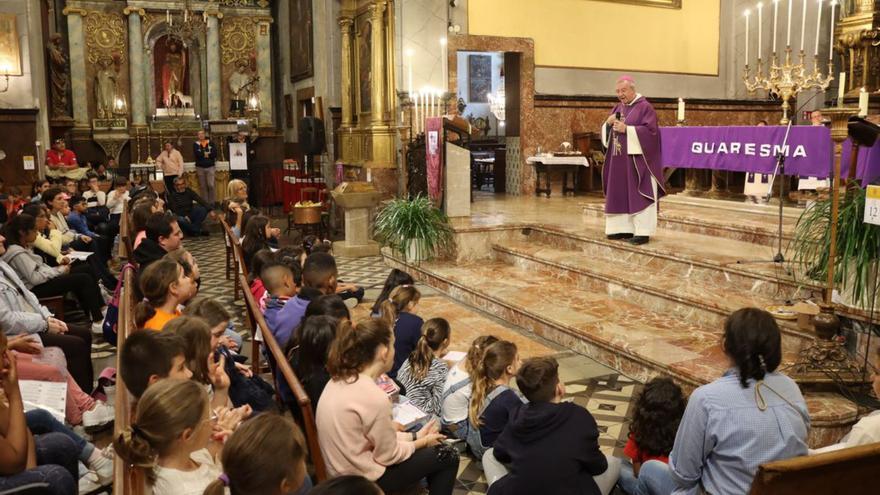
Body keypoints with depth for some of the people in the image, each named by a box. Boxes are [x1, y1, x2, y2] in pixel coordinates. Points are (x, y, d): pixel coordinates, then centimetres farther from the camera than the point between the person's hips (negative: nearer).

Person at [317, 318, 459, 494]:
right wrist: (422, 442, -1)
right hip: (364, 479, -8)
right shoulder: (374, 397, -30)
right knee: (447, 457, 7)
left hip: (345, 467, 8)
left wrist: (415, 436, 8)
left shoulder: (341, 379, -4)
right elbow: (388, 455, -17)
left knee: (431, 451, 23)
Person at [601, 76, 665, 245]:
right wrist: (608, 123, -6)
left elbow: (650, 130, -16)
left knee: (638, 194, -8)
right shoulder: (618, 107, 15)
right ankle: (624, 228, 13)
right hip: (619, 159, 8)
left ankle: (643, 232, -6)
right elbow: (607, 132, 15)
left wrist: (627, 129, -21)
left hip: (637, 159, -7)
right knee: (620, 194, 7)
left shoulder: (645, 107, -7)